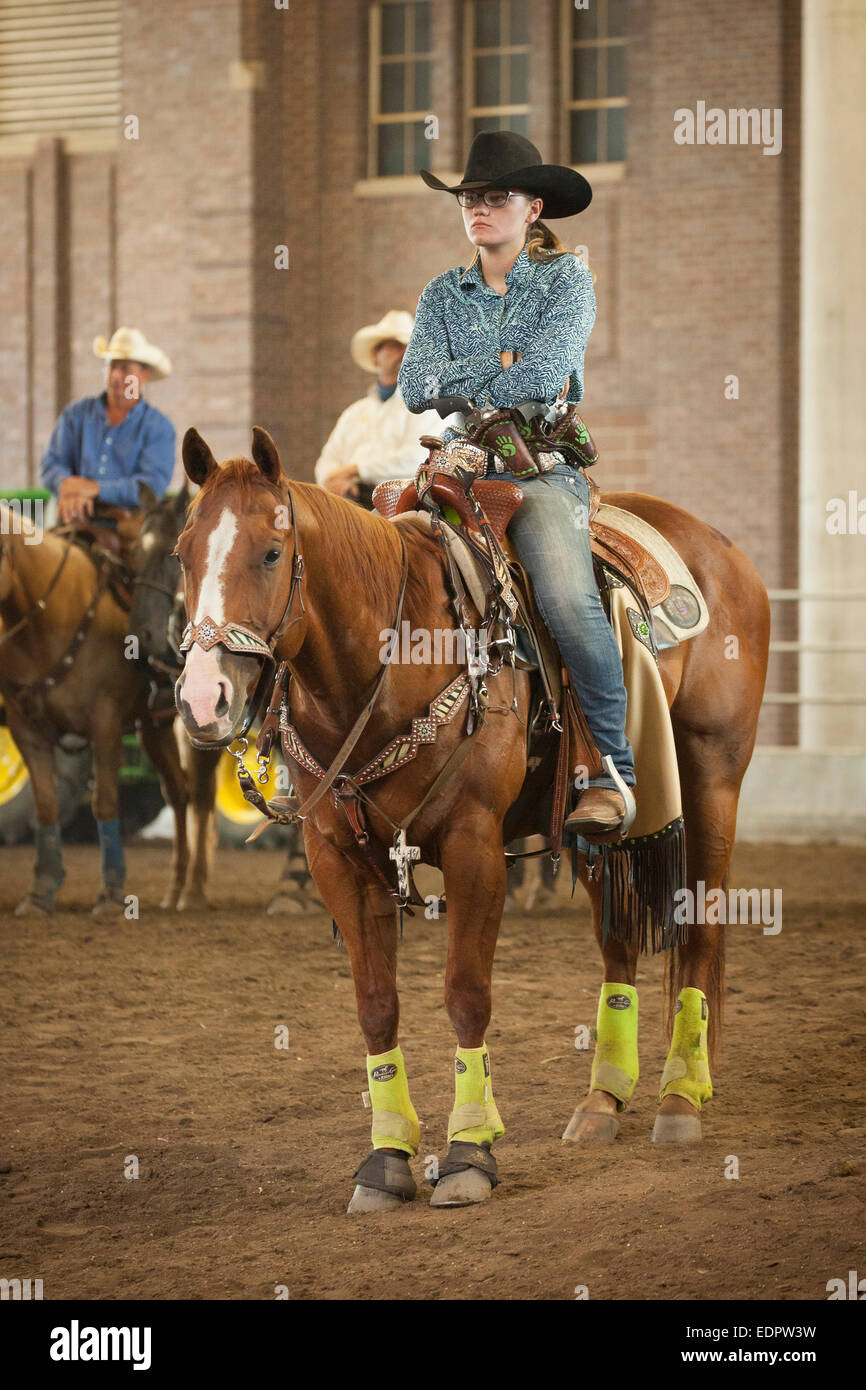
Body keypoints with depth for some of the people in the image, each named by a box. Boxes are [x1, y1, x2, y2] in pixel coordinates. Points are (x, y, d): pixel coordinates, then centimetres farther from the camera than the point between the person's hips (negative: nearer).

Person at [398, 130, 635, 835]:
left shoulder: (567, 277, 5)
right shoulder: (443, 294, 17)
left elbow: (543, 377, -10)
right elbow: (415, 386, 2)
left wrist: (458, 382, 1)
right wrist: (501, 365, -6)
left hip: (542, 467, -4)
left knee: (570, 602, -31)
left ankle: (609, 773, -22)